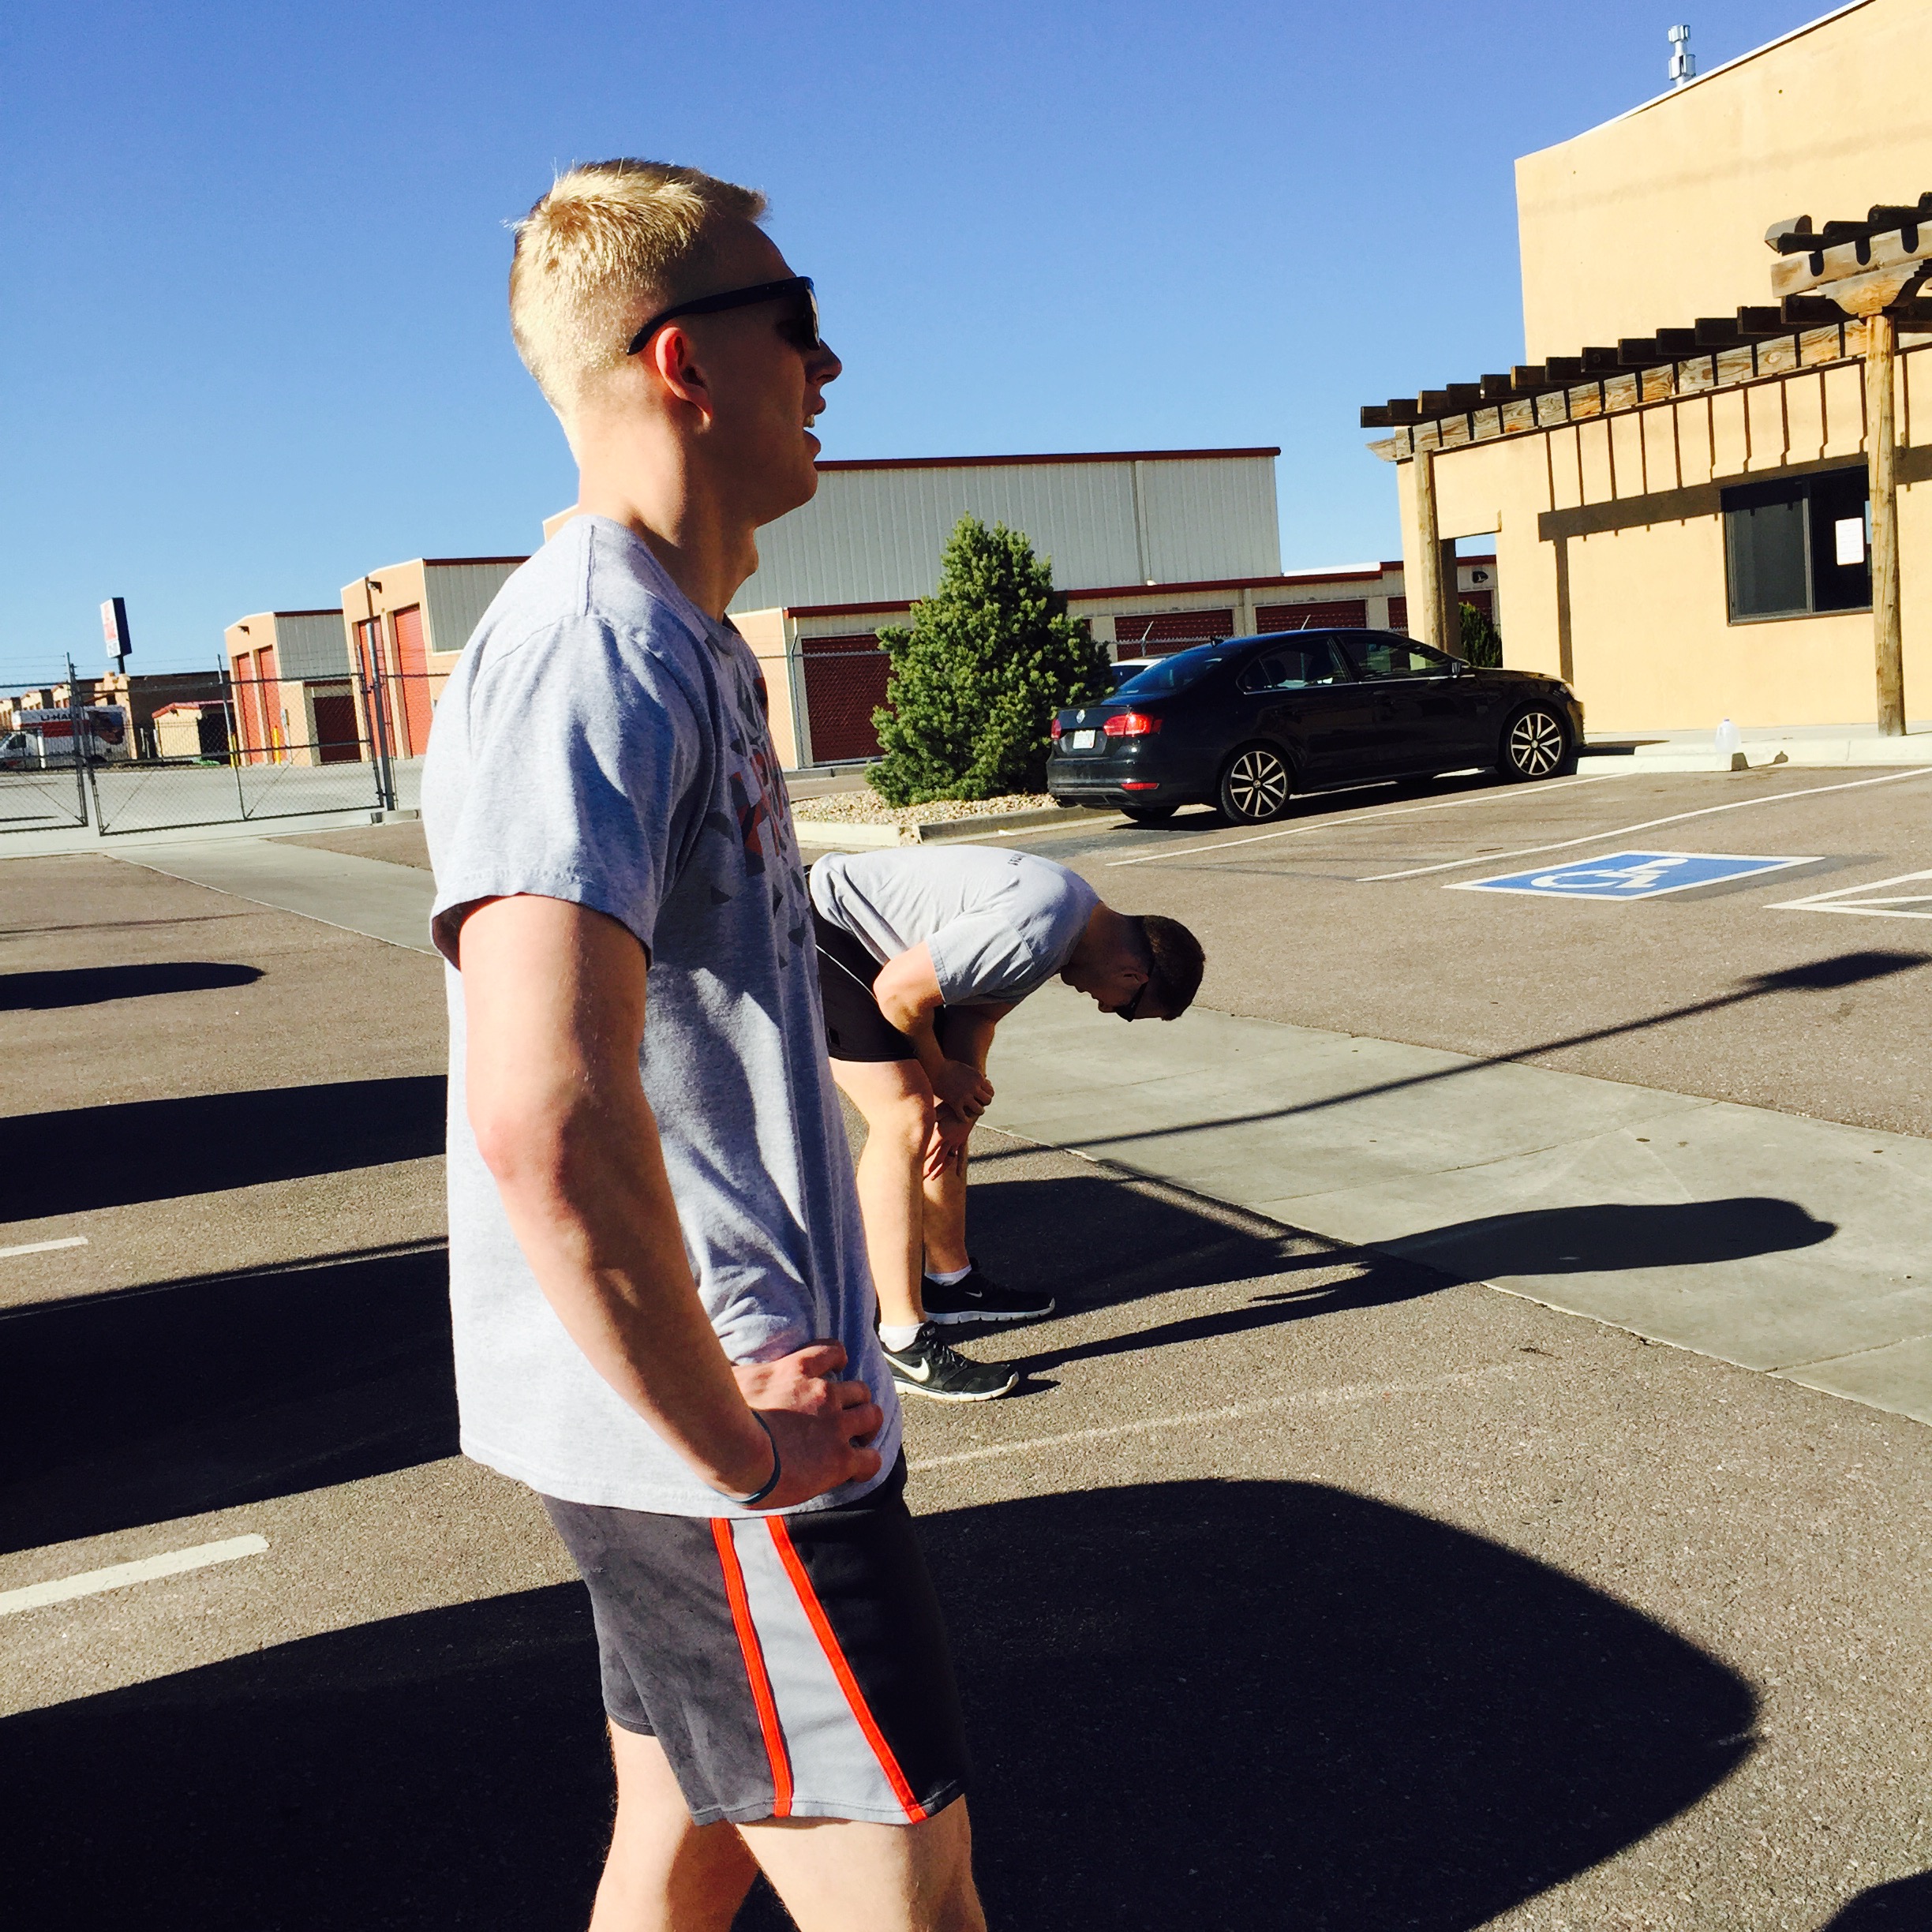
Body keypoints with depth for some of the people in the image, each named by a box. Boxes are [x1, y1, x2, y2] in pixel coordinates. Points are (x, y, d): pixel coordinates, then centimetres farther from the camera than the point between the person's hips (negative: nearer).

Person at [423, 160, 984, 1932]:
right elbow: (545, 1123, -34)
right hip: (702, 1435, -10)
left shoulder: (688, 645, 13)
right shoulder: (592, 652, -20)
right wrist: (735, 1445, -21)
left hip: (720, 1387, 10)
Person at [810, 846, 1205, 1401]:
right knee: (905, 1121, -15)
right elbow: (899, 991, -24)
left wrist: (957, 1107, 1)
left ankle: (949, 1279, 30)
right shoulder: (1036, 934, -28)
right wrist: (941, 1074, -7)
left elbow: (976, 1012, 10)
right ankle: (903, 1343, -12)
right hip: (821, 931, -10)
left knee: (937, 1112, 16)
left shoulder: (1083, 913, 4)